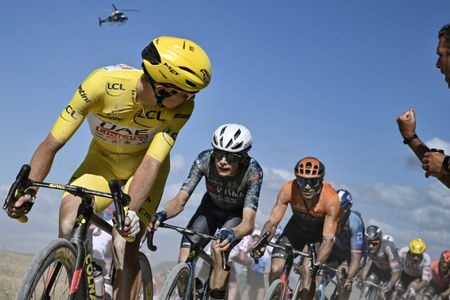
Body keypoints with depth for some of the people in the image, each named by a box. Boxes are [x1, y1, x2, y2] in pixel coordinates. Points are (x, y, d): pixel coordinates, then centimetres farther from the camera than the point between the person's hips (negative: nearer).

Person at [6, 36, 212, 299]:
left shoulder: (182, 107, -29)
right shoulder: (103, 83, -32)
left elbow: (151, 163, -33)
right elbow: (51, 145, -26)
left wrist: (131, 210, -47)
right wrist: (28, 190, -34)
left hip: (142, 166, 0)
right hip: (102, 159, 0)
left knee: (125, 246, -18)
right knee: (68, 227, -24)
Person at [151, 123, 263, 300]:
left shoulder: (253, 171, -35)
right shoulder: (205, 160, -29)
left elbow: (248, 222, -41)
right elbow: (180, 200, -30)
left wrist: (232, 234, -63)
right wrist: (162, 215, -51)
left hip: (237, 214, -2)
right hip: (211, 208, 2)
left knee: (220, 247, -33)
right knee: (184, 262, -16)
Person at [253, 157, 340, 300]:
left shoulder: (331, 198, -35)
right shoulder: (289, 189, -30)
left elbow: (328, 238, -34)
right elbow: (273, 221, -26)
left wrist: (317, 265, -48)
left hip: (319, 233, -2)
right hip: (296, 228, 2)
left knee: (308, 271, -23)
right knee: (275, 269, -14)